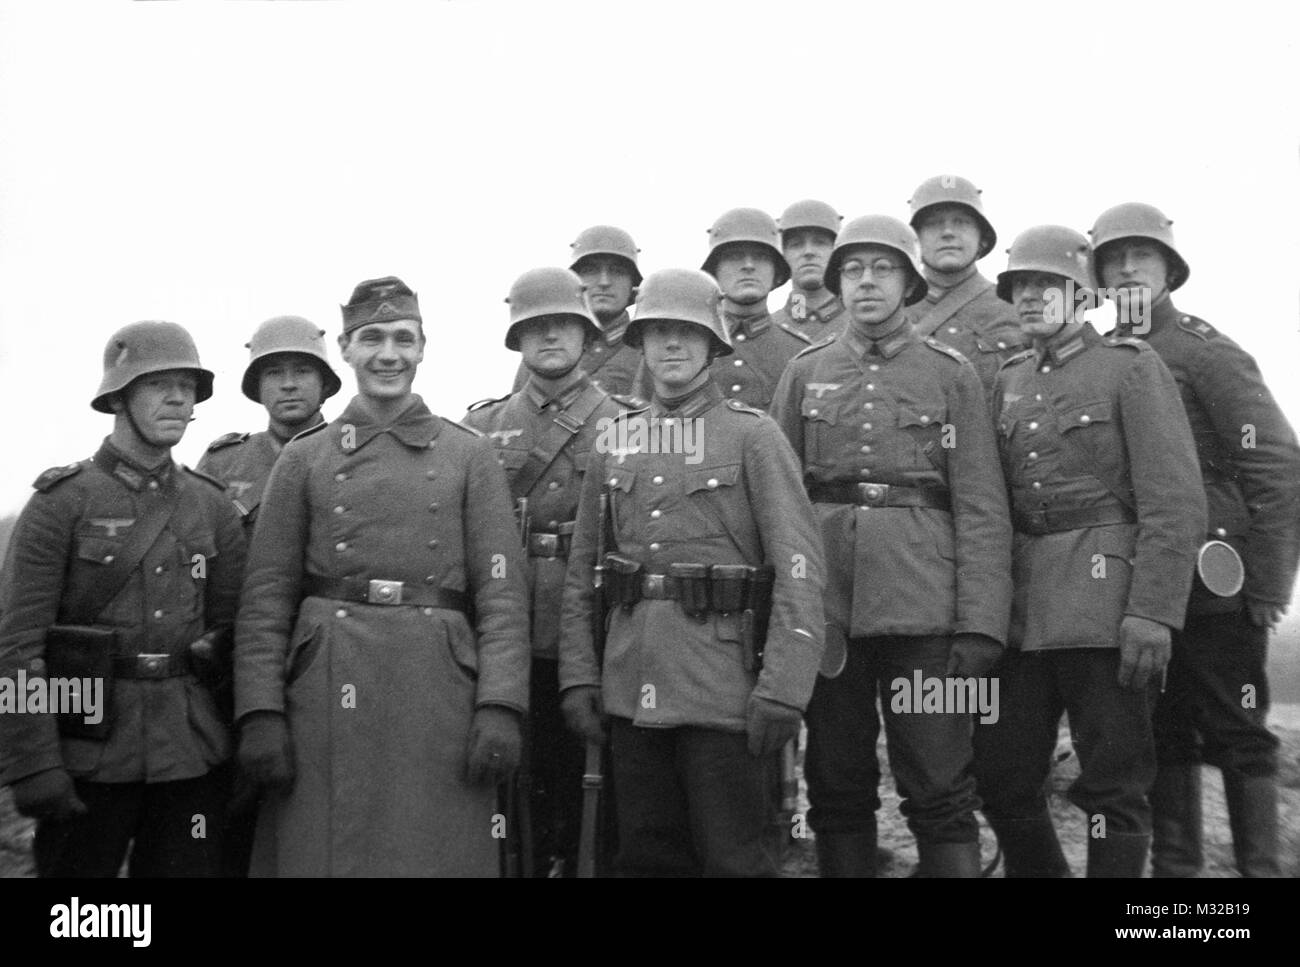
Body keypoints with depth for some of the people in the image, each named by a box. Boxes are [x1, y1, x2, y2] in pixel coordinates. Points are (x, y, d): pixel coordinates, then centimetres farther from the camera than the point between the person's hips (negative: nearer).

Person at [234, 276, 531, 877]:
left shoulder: (469, 456, 10)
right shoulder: (304, 458, 11)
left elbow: (502, 591, 3)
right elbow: (266, 597, 5)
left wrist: (501, 706, -9)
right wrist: (259, 713, -5)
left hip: (440, 698, 0)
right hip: (326, 697, 1)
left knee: (440, 855, 2)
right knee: (321, 855, 2)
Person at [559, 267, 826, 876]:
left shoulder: (752, 435, -1)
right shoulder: (614, 442, 12)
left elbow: (799, 565, -9)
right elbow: (581, 570, 13)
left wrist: (781, 689, -16)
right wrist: (577, 675, 4)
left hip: (723, 688, -4)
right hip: (631, 688, 4)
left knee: (734, 859, 2)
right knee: (647, 857, 12)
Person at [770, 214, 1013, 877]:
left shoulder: (951, 373, 7)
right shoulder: (805, 373, 13)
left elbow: (981, 507, 2)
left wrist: (981, 623, -8)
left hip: (923, 607, -2)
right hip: (824, 610, 2)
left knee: (939, 791, -2)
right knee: (837, 789, 8)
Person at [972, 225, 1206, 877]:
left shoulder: (1131, 368, -1)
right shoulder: (1007, 383, 16)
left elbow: (1175, 503, -9)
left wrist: (1153, 610, -18)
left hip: (1105, 603, -5)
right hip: (1020, 606, 6)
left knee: (1114, 787, 1)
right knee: (1001, 777, 8)